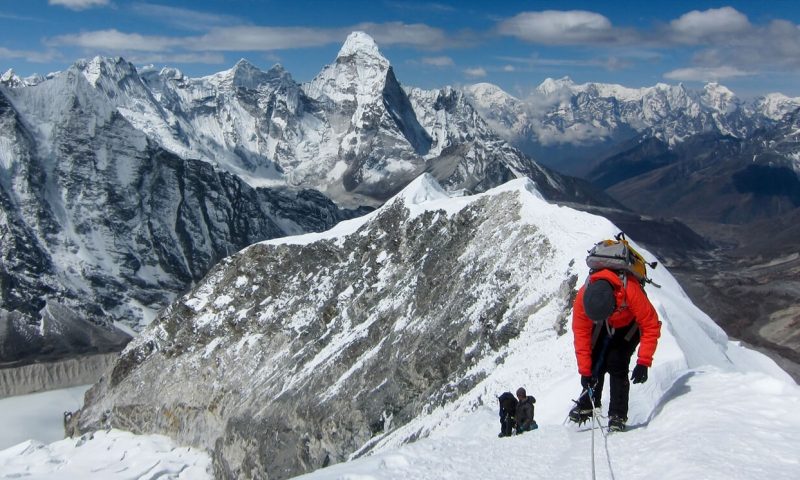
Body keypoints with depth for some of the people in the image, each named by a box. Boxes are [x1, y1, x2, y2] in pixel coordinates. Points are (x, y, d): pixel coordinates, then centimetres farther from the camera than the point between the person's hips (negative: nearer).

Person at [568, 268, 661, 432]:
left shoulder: (631, 291, -43)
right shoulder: (583, 297, -34)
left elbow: (651, 326, -33)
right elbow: (581, 334, -24)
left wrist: (643, 362, -35)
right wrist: (584, 371, -24)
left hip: (629, 325, -3)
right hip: (604, 327, 3)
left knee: (616, 362, -18)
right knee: (595, 363, -9)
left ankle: (618, 415, -9)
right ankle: (587, 405, 9)